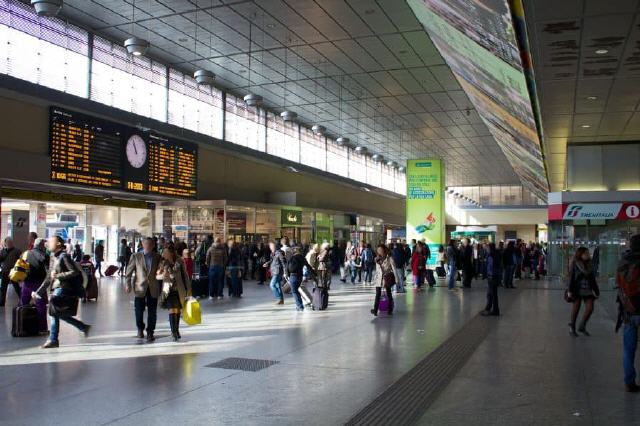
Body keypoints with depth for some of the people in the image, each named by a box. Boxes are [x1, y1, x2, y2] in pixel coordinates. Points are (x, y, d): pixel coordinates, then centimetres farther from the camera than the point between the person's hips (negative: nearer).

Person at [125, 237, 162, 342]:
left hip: (153, 288, 0)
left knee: (152, 312, 2)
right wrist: (128, 284, -5)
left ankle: (150, 332, 14)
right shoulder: (136, 257, 3)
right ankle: (140, 329, 30)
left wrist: (161, 287, 2)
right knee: (139, 311, 7)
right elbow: (129, 271, 3)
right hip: (140, 288, 0)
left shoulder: (158, 257, 4)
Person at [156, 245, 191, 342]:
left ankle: (176, 330, 25)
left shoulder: (179, 262, -3)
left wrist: (188, 289, 5)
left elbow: (185, 275, 4)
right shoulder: (163, 263, -2)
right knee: (172, 310, -12)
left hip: (179, 290, 1)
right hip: (168, 290, -1)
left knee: (178, 310, 9)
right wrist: (162, 275, -24)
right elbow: (156, 276, -2)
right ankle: (174, 332, -10)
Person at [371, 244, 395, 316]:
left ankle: (390, 310, 9)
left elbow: (394, 268, -4)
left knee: (389, 294, 6)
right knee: (378, 295, 0)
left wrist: (396, 278, -6)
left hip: (387, 279, -3)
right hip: (379, 279, 3)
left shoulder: (389, 259, -4)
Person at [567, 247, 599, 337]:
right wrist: (570, 291, -11)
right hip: (577, 290, -4)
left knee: (590, 308, -3)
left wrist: (595, 290, 11)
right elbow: (571, 278, -7)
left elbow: (593, 279, 13)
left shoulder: (589, 265, 9)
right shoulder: (574, 264, -5)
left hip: (588, 290, 4)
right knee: (576, 309, 3)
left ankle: (582, 326, 17)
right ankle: (572, 328, 18)